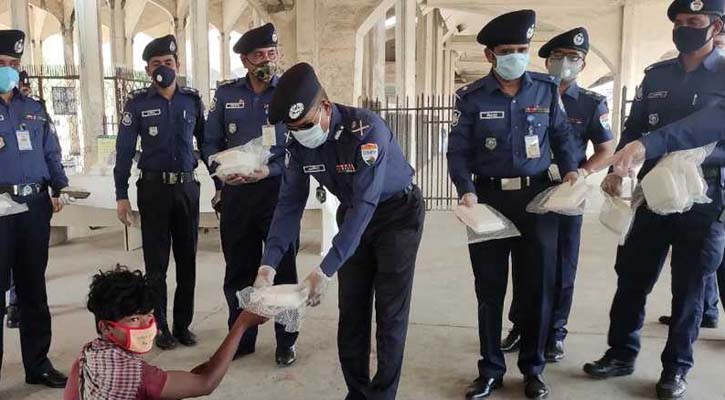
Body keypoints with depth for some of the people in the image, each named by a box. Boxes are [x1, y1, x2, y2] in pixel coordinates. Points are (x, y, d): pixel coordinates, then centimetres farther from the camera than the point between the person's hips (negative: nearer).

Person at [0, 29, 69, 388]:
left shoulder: (34, 110, 14)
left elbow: (51, 153, 17)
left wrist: (57, 188, 6)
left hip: (35, 207, 4)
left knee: (33, 290, 13)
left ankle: (38, 364, 24)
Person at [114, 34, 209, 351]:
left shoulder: (192, 100, 5)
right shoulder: (137, 103, 0)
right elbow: (124, 150, 0)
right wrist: (121, 195, -5)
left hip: (187, 186, 2)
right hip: (153, 188, -2)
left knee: (187, 259, 7)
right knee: (157, 262, 5)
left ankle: (183, 324, 20)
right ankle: (160, 327, 17)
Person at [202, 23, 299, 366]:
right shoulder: (226, 93, 5)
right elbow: (211, 142, 11)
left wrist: (269, 171, -18)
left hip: (278, 190, -3)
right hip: (236, 193, 3)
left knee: (283, 268, 6)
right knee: (238, 269, 12)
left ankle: (286, 342, 21)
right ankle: (241, 338, 28)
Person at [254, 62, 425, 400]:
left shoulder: (366, 129, -32)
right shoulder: (298, 144, -13)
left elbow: (365, 203, -35)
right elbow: (290, 203, -9)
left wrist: (325, 269, -38)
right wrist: (269, 262, -21)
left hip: (398, 212, -5)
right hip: (353, 215, 5)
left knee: (390, 311, -4)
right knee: (351, 310, 5)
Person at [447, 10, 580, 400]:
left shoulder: (547, 89, 3)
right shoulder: (471, 97, -3)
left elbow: (562, 136, 12)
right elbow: (458, 152, -4)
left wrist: (570, 170, -4)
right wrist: (466, 190, -18)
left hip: (537, 198, 1)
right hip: (489, 198, -1)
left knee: (537, 287, 8)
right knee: (489, 289, 8)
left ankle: (533, 368, 26)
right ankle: (491, 369, 23)